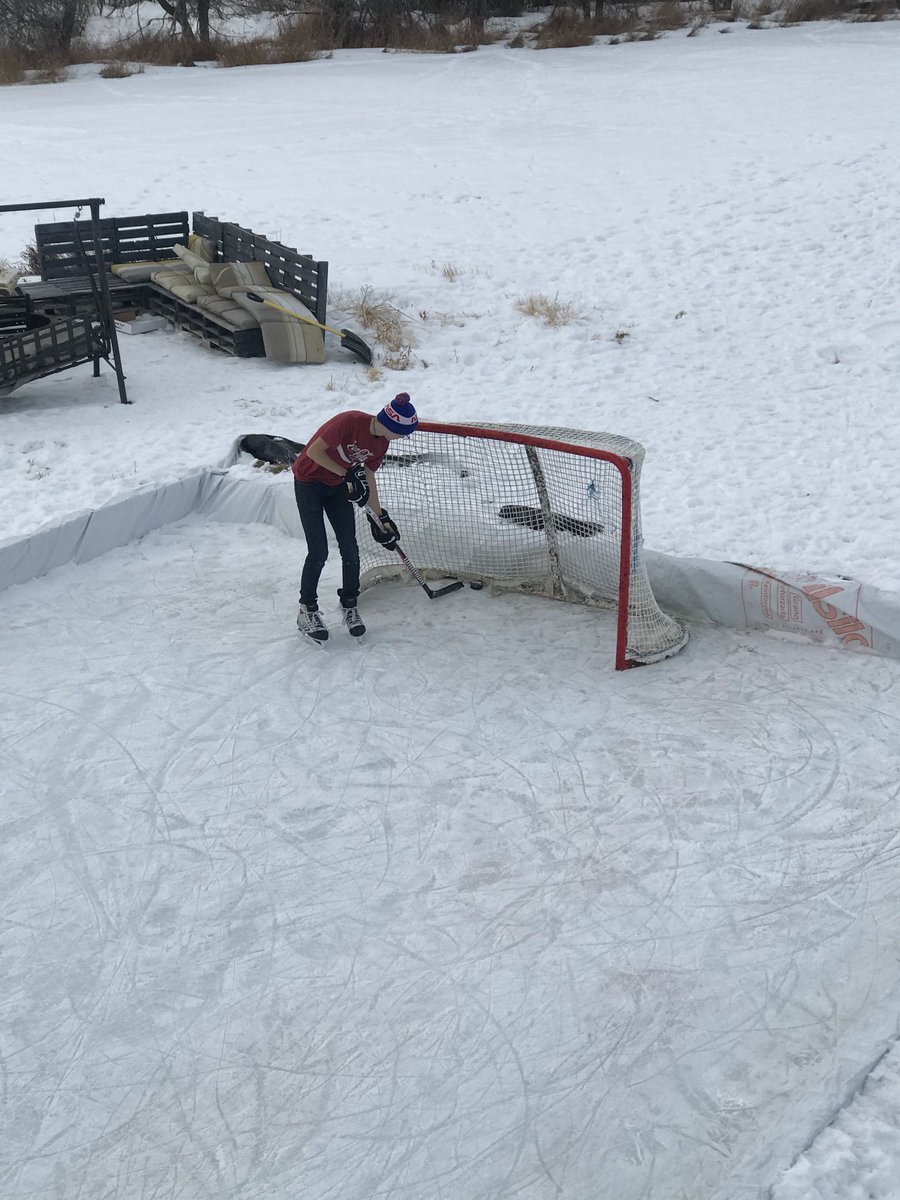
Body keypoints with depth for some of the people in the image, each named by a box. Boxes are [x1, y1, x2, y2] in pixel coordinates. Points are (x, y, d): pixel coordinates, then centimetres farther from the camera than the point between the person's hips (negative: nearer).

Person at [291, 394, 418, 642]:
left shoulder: (381, 442, -6)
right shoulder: (350, 421, -30)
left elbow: (368, 477, 3)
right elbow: (314, 451, -28)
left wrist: (381, 517, 3)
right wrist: (347, 474, -27)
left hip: (339, 486, 7)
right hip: (309, 483, -7)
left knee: (350, 549, 2)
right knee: (319, 552, -7)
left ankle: (349, 607, 18)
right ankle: (307, 611, 9)